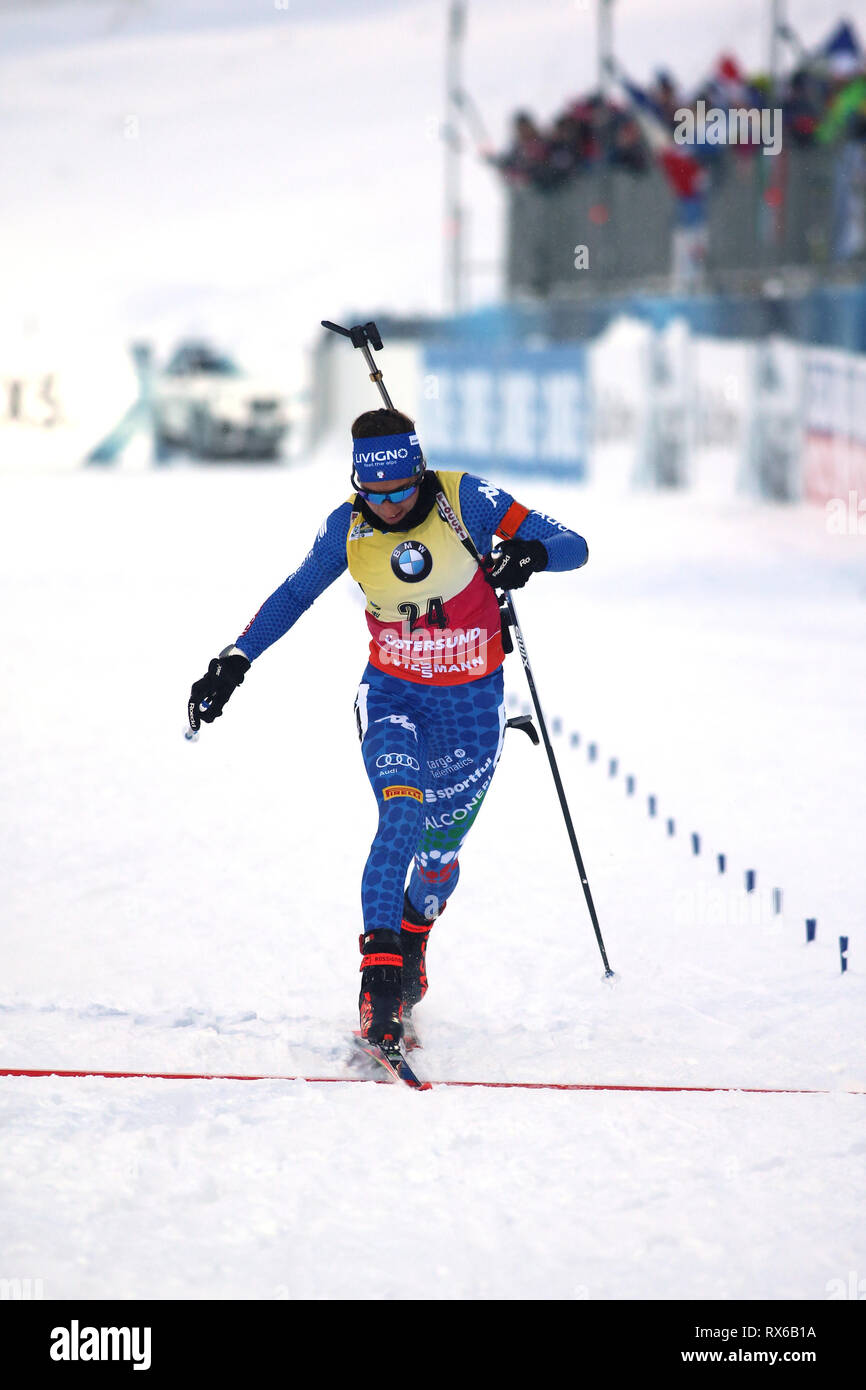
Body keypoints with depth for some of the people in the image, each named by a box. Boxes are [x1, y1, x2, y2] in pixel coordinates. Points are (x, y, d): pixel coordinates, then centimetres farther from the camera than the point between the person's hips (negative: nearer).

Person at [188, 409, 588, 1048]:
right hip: (392, 692, 0)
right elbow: (293, 596, 6)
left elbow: (573, 546, -17)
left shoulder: (464, 500, -16)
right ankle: (380, 968, -28)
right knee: (403, 816, -26)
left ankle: (412, 943, 39)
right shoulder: (348, 527, -9)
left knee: (439, 852, 9)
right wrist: (235, 660, -1)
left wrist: (530, 553, -39)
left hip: (472, 703, 0)